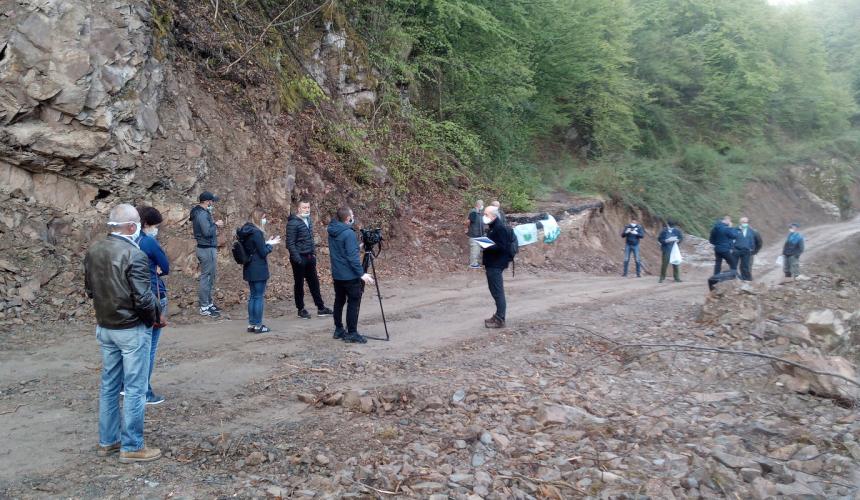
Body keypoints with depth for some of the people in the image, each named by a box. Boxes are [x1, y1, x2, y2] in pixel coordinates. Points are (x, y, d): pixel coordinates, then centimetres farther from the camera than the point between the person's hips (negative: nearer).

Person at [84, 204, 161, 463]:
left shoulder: (93, 251, 1)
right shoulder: (134, 255, -22)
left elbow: (89, 289, 11)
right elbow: (144, 300, -22)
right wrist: (155, 318, -5)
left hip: (105, 327, 8)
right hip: (132, 330, -7)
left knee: (109, 385, 17)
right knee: (134, 389, 2)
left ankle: (108, 440, 28)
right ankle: (131, 447, 10)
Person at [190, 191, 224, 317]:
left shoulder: (201, 212, 13)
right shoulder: (203, 214, -19)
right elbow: (207, 232, -25)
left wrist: (214, 224, 7)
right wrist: (216, 224, -13)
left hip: (207, 248, 11)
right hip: (207, 249, -11)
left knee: (211, 276, 18)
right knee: (206, 277, -4)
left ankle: (208, 303, 28)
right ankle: (204, 307, 2)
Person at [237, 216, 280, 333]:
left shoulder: (244, 232, 9)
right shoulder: (256, 233, -18)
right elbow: (263, 253, -15)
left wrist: (267, 243, 11)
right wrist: (269, 245, 2)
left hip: (249, 270, 9)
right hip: (259, 270, -9)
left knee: (252, 296, 15)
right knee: (259, 297, -1)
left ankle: (251, 324, 19)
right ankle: (258, 325, 5)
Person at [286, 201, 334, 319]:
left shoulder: (309, 220, 9)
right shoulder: (293, 223, -15)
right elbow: (290, 243, -17)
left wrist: (313, 253, 13)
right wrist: (297, 258, -21)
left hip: (309, 257, 7)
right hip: (299, 258, -7)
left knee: (314, 283, 11)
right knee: (299, 284, 5)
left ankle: (321, 308, 18)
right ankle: (301, 309, 15)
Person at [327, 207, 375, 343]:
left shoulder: (332, 232, 5)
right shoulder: (349, 233, -20)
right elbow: (352, 256, -24)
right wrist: (362, 273, -22)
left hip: (337, 274, 8)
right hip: (350, 275, -8)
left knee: (339, 301, 16)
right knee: (353, 302, -2)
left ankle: (339, 330, 24)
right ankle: (352, 333, 0)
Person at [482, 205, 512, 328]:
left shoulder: (500, 228, -16)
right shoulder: (493, 227, 15)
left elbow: (501, 247, -22)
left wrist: (487, 247, -26)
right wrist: (484, 244, 10)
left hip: (496, 265, -11)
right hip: (492, 264, 11)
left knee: (498, 292, -7)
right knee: (496, 291, 16)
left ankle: (500, 320, -3)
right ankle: (498, 316, 25)